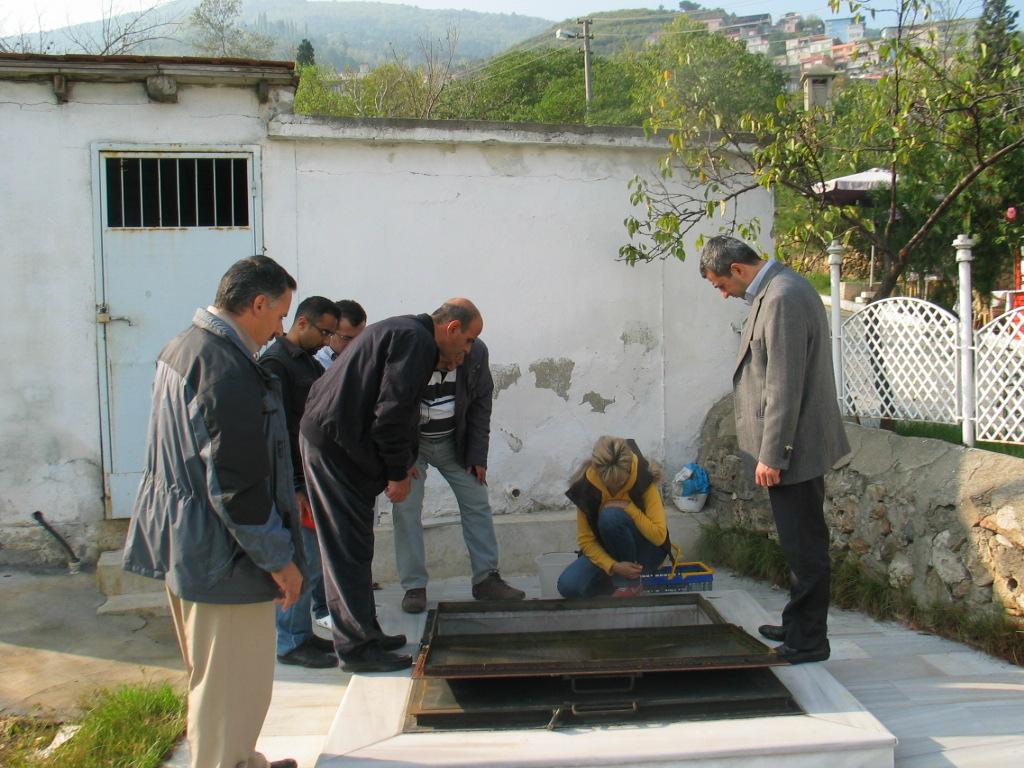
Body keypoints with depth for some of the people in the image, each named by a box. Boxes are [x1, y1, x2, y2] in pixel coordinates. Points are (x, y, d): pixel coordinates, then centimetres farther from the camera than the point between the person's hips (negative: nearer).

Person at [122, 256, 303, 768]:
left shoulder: (181, 347, 8)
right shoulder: (229, 369, -25)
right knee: (232, 683, 4)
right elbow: (238, 484, -26)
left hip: (183, 545, 11)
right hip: (221, 554, -11)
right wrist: (278, 558, -16)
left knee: (212, 676, 25)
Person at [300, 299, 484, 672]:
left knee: (351, 548, 15)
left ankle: (364, 634, 25)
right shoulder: (416, 340, -14)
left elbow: (399, 407, 23)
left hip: (328, 439, 11)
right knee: (350, 549, -4)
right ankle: (357, 648, 4)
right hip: (337, 446, -11)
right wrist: (398, 472, -11)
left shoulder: (405, 331, 19)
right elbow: (391, 411, -21)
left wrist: (404, 462, 19)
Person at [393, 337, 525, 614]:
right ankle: (414, 586, 1)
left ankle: (486, 579, 8)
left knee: (477, 505, 0)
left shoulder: (476, 353, -16)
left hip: (454, 441, 3)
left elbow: (481, 404, -4)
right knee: (406, 509, -9)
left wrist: (477, 456, -6)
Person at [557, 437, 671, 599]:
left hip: (645, 551, -3)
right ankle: (617, 578, 5)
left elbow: (659, 535, -24)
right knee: (568, 586, -23)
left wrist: (629, 507, -31)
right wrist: (613, 566, -27)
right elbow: (585, 539, -13)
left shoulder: (643, 479, -23)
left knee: (611, 515, -33)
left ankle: (630, 582, -13)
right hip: (606, 550, 3)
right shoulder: (586, 485, -18)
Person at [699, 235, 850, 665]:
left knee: (804, 546, 1)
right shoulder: (774, 292, 13)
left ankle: (808, 641, 12)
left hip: (793, 449, -10)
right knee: (801, 544, 19)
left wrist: (771, 455, -19)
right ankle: (798, 625, 32)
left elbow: (785, 386, -22)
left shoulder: (783, 298, -20)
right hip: (794, 448, 10)